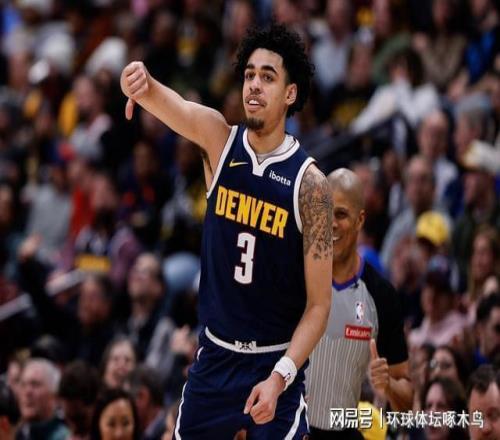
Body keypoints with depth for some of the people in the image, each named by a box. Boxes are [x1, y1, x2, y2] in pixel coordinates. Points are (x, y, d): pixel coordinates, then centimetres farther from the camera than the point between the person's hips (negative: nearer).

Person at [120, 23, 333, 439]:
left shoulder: (309, 183, -12)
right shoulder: (219, 139, -3)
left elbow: (319, 304, -11)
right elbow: (172, 105, -26)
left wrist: (280, 377, -22)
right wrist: (141, 82, -50)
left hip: (274, 363, -3)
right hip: (214, 357, 3)